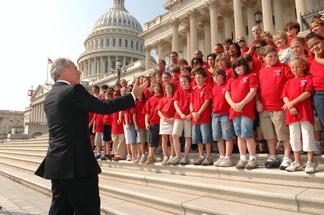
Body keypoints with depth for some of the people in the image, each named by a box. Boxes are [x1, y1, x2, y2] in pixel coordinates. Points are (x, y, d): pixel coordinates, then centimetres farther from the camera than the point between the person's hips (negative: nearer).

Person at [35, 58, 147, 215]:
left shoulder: (49, 96, 13)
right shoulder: (74, 90, -13)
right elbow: (105, 107, -14)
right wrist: (133, 95, -5)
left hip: (56, 162, 9)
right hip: (76, 162, -9)